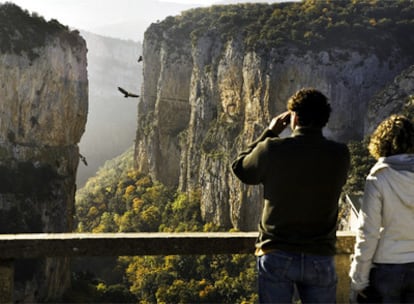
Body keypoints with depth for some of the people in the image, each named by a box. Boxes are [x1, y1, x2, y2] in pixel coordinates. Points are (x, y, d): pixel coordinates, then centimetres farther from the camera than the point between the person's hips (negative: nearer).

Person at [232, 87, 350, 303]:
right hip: (320, 258, 2)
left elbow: (240, 168, 7)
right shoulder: (339, 155, -6)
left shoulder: (272, 149, -12)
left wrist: (270, 132, 11)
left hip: (276, 255, -1)